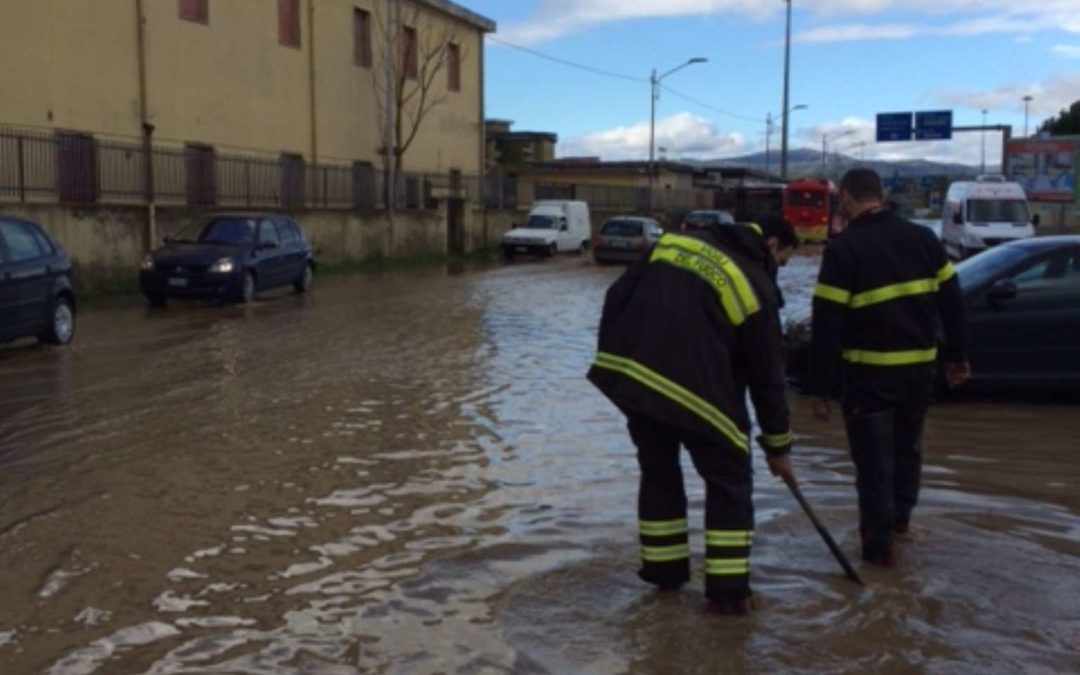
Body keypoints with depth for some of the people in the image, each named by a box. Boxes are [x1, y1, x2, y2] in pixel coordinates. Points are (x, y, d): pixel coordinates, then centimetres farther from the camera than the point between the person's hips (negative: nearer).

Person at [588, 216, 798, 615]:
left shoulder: (677, 241, 14)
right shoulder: (756, 284, 1)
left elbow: (617, 297, 12)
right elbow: (766, 373, 5)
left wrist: (612, 356, 19)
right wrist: (777, 444, 14)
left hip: (627, 371, 5)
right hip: (693, 386, -5)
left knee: (658, 469, 22)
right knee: (729, 479, 10)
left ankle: (663, 569, 30)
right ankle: (728, 590, 11)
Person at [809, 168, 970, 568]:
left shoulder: (843, 250, -12)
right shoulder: (922, 238, 3)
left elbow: (826, 325, -15)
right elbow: (951, 300, 8)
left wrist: (822, 389, -10)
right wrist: (957, 357, 17)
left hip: (871, 370, -5)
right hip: (920, 365, 6)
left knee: (874, 456, 5)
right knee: (907, 444, 24)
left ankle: (879, 544, 9)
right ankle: (900, 517, 41)